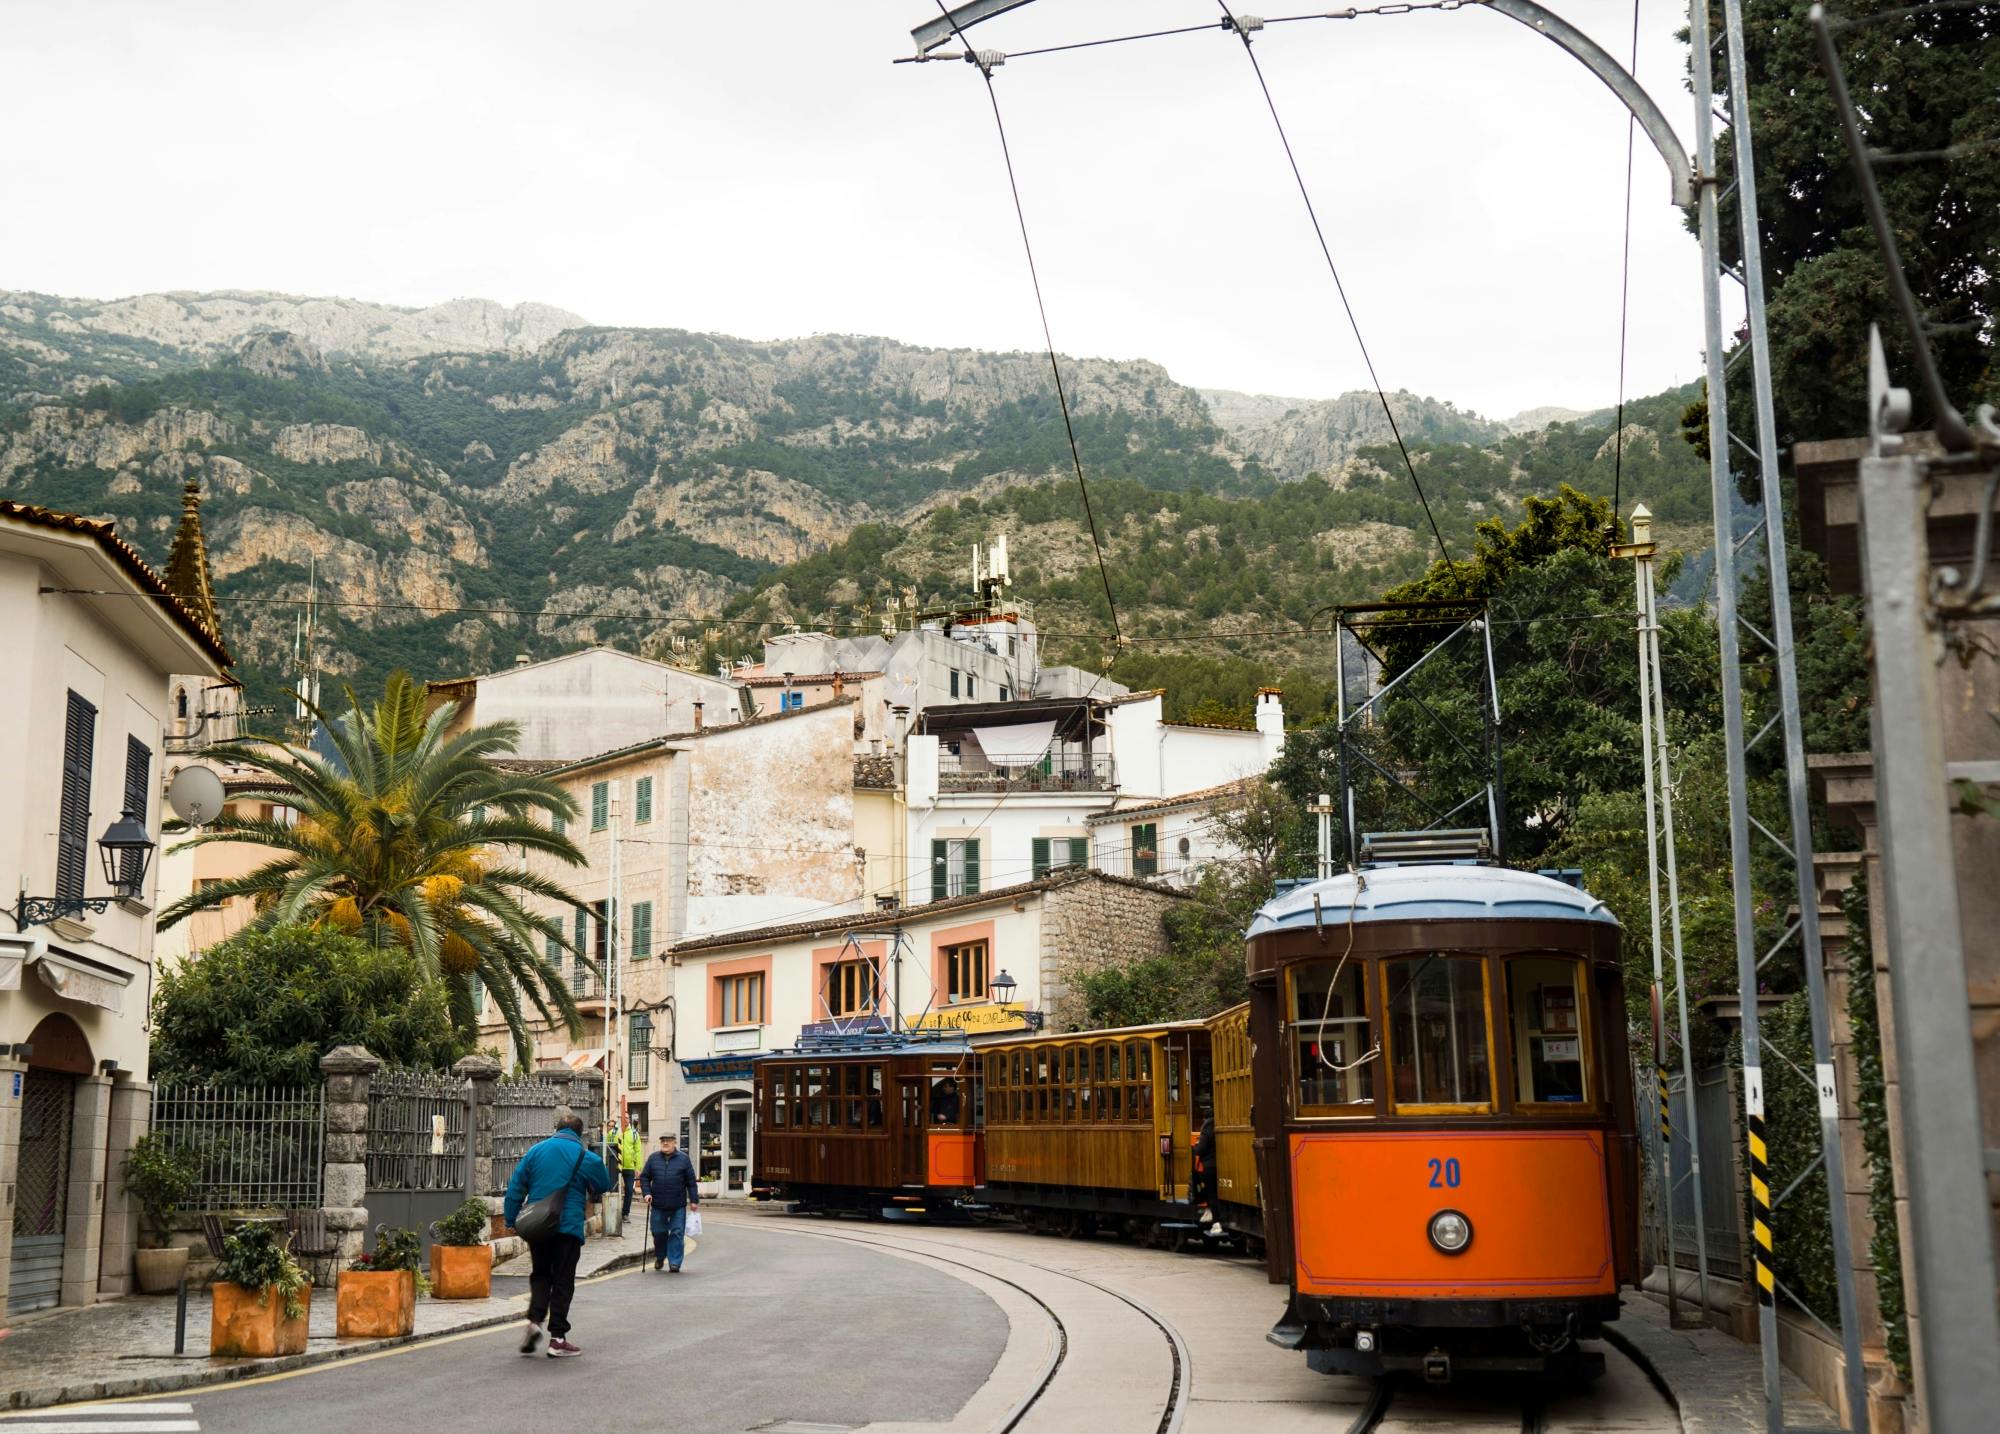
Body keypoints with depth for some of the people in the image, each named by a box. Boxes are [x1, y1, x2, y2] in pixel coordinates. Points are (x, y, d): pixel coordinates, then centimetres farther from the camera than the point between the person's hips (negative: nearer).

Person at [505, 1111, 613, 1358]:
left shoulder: (535, 1151, 4)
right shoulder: (585, 1157, -4)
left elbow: (516, 1187, 4)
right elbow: (604, 1185, 10)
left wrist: (512, 1220, 9)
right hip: (568, 1226, -3)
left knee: (539, 1275, 18)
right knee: (563, 1281, 4)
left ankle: (534, 1321, -4)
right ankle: (558, 1339, 3)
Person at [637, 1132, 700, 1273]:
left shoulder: (683, 1159, 1)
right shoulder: (653, 1158, 6)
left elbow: (691, 1181, 3)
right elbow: (644, 1177, 11)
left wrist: (694, 1200, -1)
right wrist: (646, 1193, -4)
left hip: (678, 1206, -2)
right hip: (658, 1204, 2)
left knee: (677, 1233, -2)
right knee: (658, 1232, 10)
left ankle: (674, 1263, 3)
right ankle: (660, 1257, 33)